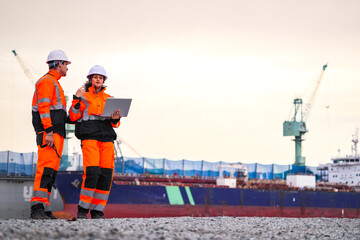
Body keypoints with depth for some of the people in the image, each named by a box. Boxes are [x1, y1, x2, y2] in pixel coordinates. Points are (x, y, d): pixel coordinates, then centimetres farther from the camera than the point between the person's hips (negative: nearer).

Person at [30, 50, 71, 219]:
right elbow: (43, 107, -16)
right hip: (48, 131, -10)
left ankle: (44, 210, 4)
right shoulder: (47, 81, -6)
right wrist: (48, 131, -23)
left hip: (55, 133, 10)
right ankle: (37, 208, -24)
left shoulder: (54, 84, 26)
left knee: (51, 170, 5)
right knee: (46, 168, -18)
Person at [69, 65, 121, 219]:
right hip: (89, 138, -4)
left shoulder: (109, 99, 19)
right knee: (92, 173, -19)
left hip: (106, 139, 4)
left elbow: (115, 124, 17)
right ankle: (82, 209, -8)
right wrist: (76, 99, -10)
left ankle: (97, 211, 1)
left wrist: (115, 119, -6)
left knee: (106, 174, -6)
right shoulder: (83, 97, 11)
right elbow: (74, 117, -1)